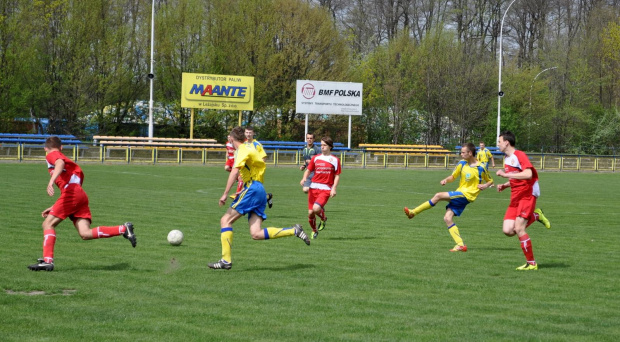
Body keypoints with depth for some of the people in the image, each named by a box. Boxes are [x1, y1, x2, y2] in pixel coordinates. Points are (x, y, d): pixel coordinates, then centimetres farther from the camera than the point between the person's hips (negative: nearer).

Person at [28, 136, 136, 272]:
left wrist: (52, 181, -31)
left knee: (48, 224, -4)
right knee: (85, 234, -5)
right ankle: (124, 229, -12)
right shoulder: (68, 161, 37)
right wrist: (54, 208, 34)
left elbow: (60, 163, -14)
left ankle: (47, 260, -16)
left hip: (71, 192, -7)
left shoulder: (51, 155, 11)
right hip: (81, 196, 7)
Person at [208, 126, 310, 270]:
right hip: (260, 191, 9)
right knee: (256, 234, 0)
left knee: (225, 220, -7)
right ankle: (294, 231, -5)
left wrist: (225, 194, -21)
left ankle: (226, 260, -14)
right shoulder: (250, 147, 22)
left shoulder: (243, 150, -6)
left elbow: (234, 172, -19)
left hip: (252, 188, -9)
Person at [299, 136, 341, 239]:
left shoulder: (335, 160, 3)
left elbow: (337, 176, 3)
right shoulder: (316, 158, 11)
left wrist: (334, 188, -9)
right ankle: (314, 231, 26)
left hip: (326, 189, -4)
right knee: (310, 212, 1)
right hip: (314, 187, 4)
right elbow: (308, 170, 12)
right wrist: (304, 178, -9)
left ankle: (324, 219, 8)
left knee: (316, 208, -26)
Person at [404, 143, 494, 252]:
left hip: (467, 195, -7)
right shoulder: (462, 164, 8)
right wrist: (446, 180, -4)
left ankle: (413, 212, -13)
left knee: (438, 196, -20)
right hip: (459, 194, 7)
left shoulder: (481, 168, -6)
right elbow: (453, 176, 17)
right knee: (447, 218, -8)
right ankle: (460, 245, -12)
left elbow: (490, 181, 8)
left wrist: (485, 185, -13)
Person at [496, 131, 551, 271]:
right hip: (515, 197, 9)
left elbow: (528, 174, -29)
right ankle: (535, 216, 16)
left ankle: (531, 263, -5)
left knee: (518, 229, -16)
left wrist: (506, 174, -26)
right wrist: (504, 186, 8)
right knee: (508, 231, -6)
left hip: (527, 195, -9)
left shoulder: (520, 155, -13)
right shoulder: (506, 159, 15)